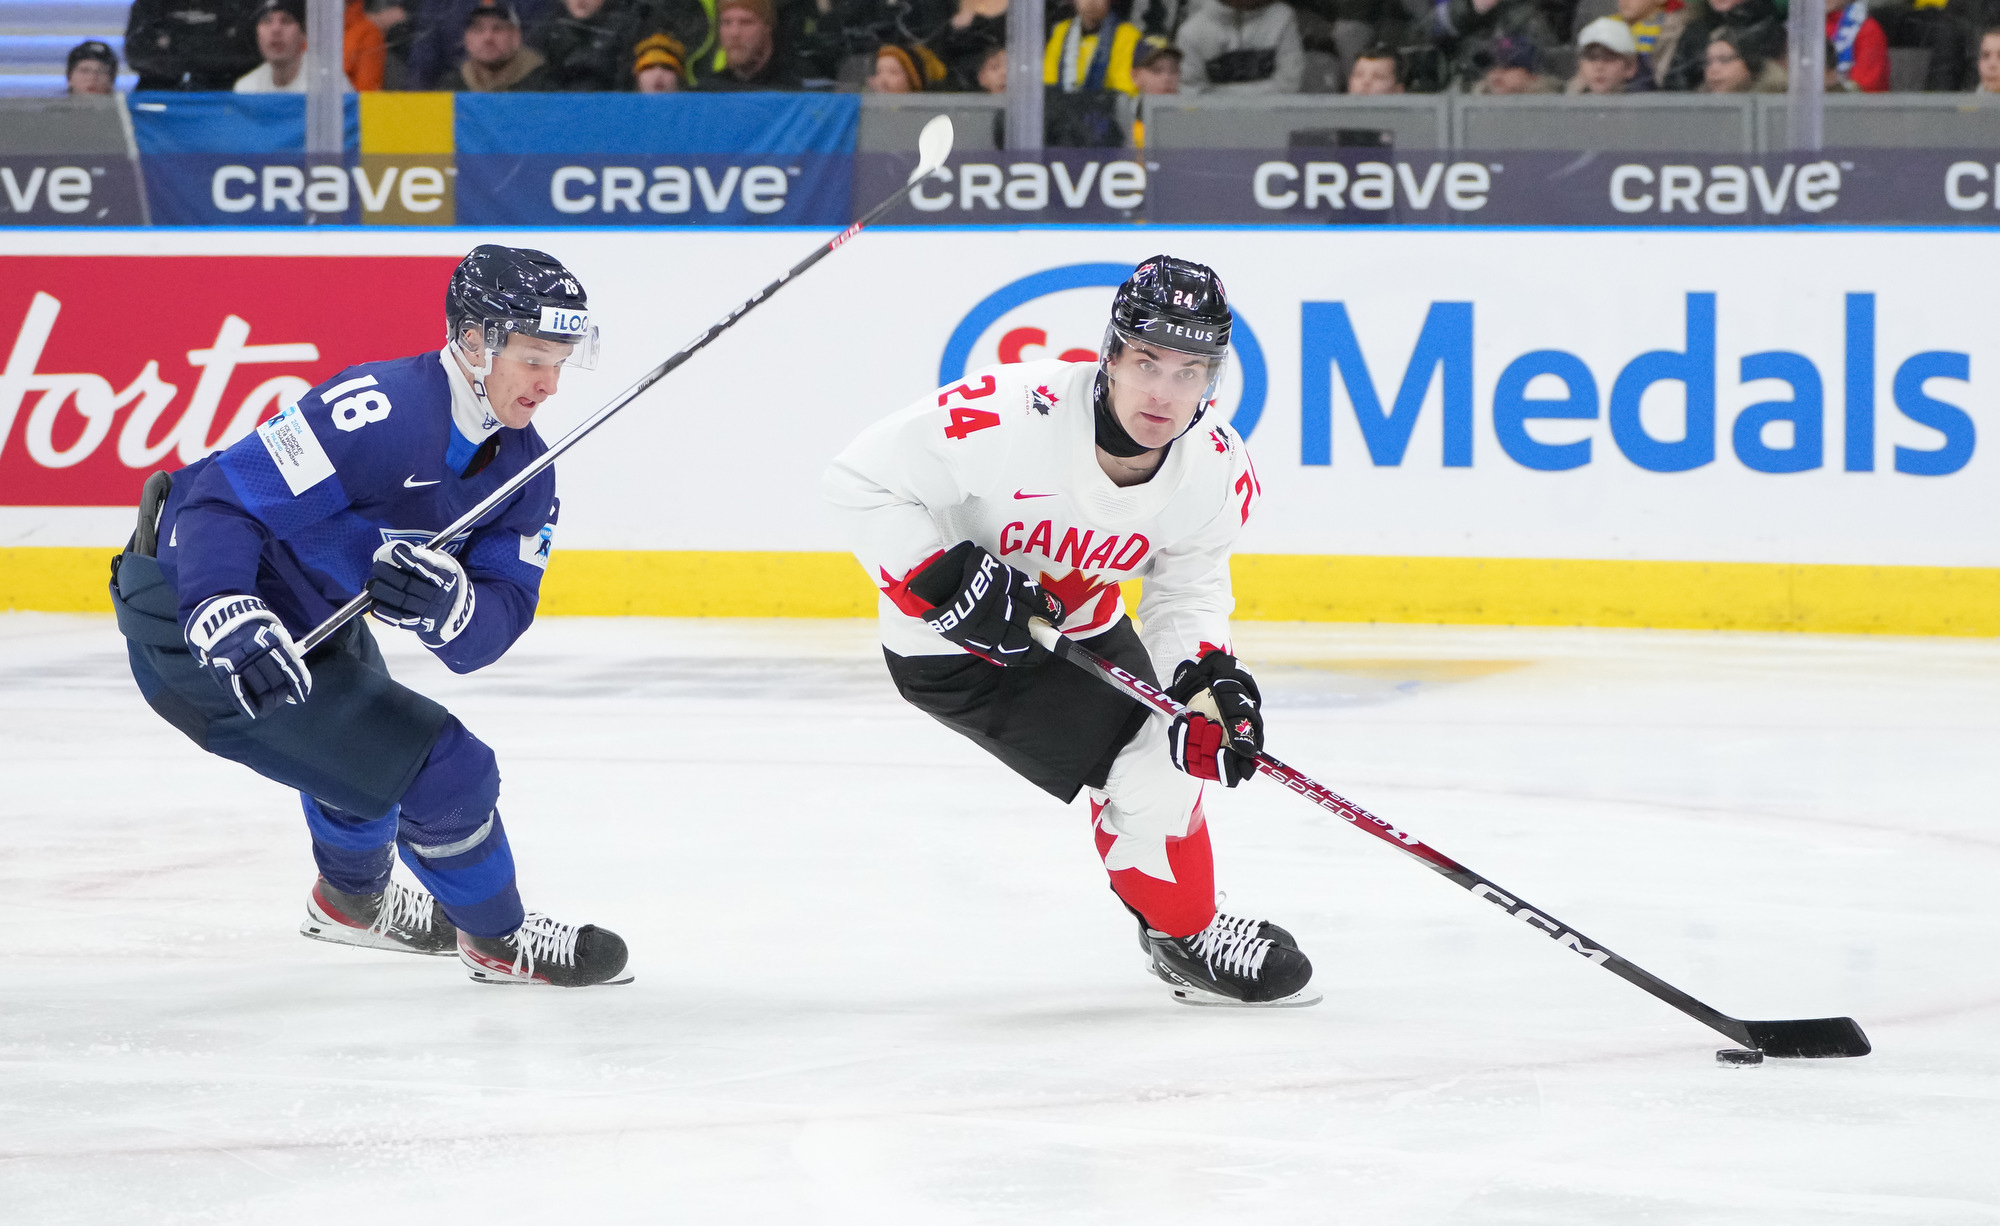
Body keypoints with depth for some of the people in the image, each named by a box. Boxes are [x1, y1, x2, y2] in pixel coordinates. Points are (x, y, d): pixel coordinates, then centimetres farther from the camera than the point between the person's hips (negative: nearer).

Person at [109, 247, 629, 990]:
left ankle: (352, 899, 67)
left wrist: (448, 608, -33)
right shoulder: (380, 414, -29)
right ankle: (498, 939, 15)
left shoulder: (523, 469, -2)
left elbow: (488, 633, -10)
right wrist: (225, 618, -50)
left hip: (310, 616, 10)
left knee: (364, 743, 36)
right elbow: (223, 499, -34)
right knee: (439, 771, -11)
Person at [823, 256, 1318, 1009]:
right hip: (951, 647, -6)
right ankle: (1185, 936, 8)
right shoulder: (1007, 418, -36)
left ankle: (1180, 924, 39)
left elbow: (1188, 593, -2)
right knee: (1144, 771, -15)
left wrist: (1208, 678, -21)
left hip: (1079, 630, 6)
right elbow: (861, 482, -27)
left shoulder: (1218, 473, -17)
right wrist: (945, 579, -33)